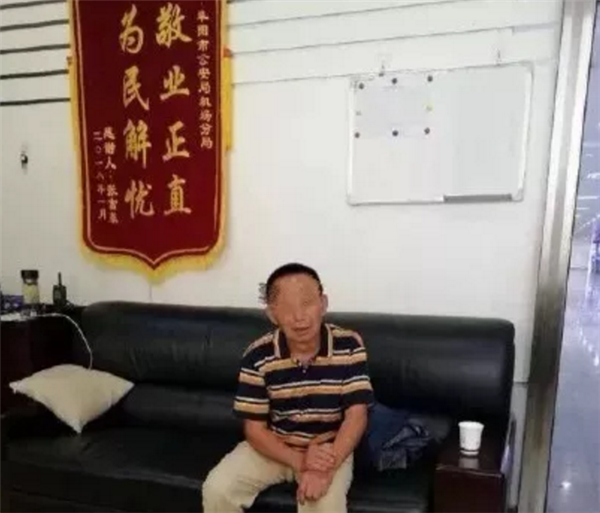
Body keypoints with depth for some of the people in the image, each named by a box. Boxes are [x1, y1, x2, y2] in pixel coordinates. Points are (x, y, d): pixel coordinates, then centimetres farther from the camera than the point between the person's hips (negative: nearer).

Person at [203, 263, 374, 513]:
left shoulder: (349, 346, -18)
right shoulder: (257, 356, -17)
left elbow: (356, 415, -17)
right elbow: (255, 429, -12)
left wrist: (327, 468, -30)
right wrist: (299, 461, -26)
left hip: (330, 449, -1)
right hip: (273, 447, 2)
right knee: (216, 490, -16)